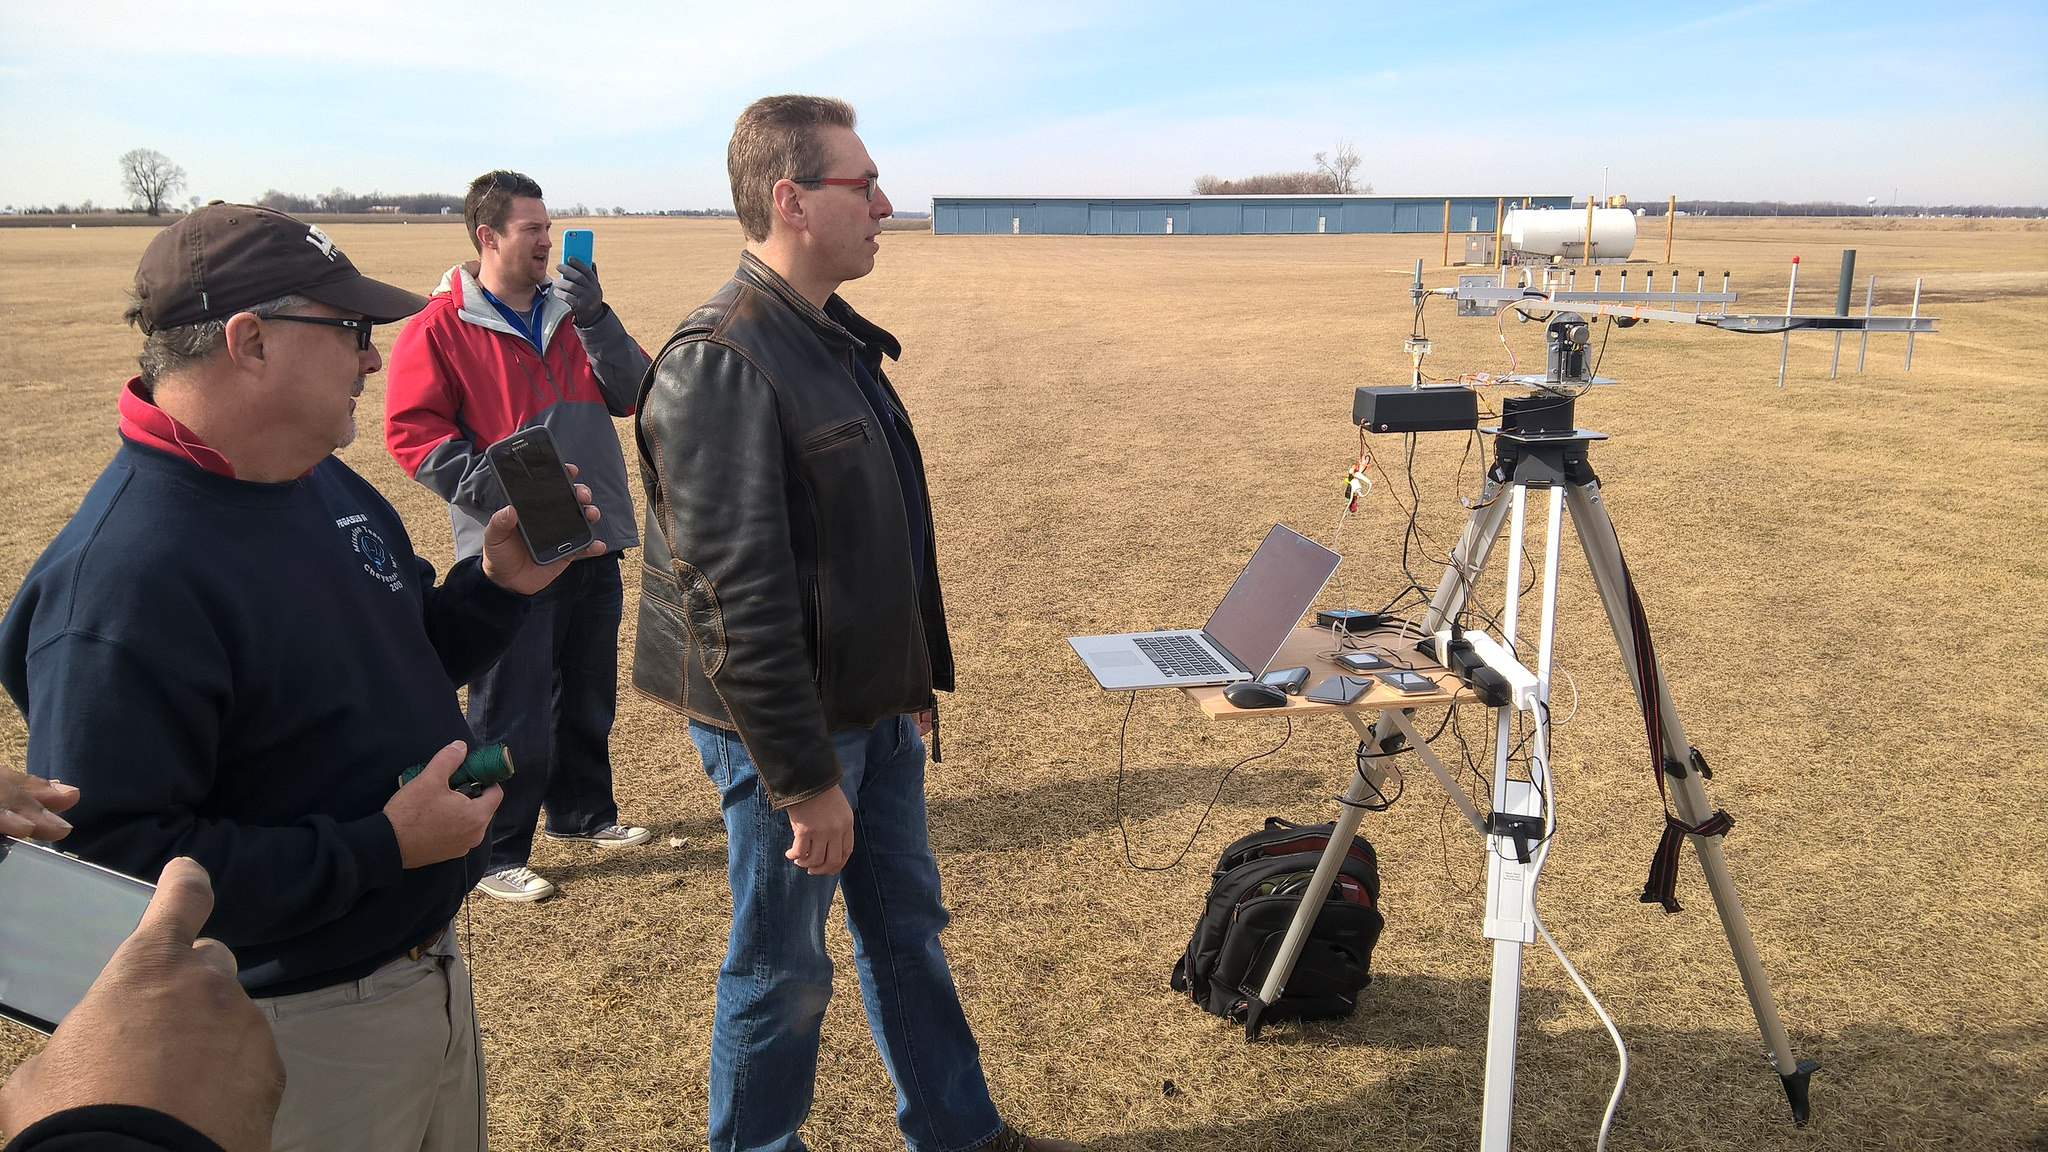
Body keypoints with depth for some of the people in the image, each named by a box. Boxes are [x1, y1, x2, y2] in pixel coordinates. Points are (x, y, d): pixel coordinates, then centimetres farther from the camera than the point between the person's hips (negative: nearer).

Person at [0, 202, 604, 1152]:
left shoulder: (330, 483, 3)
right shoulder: (122, 580, -27)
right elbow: (108, 863, -29)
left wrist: (496, 584, -4)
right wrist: (379, 849, -29)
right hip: (295, 1034, -8)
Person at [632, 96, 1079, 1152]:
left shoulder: (835, 335, 9)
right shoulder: (722, 362, -22)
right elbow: (735, 600, -25)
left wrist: (910, 681, 19)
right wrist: (804, 780, -22)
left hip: (872, 708, 9)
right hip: (790, 722, -9)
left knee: (907, 925, 21)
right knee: (782, 963, 9)